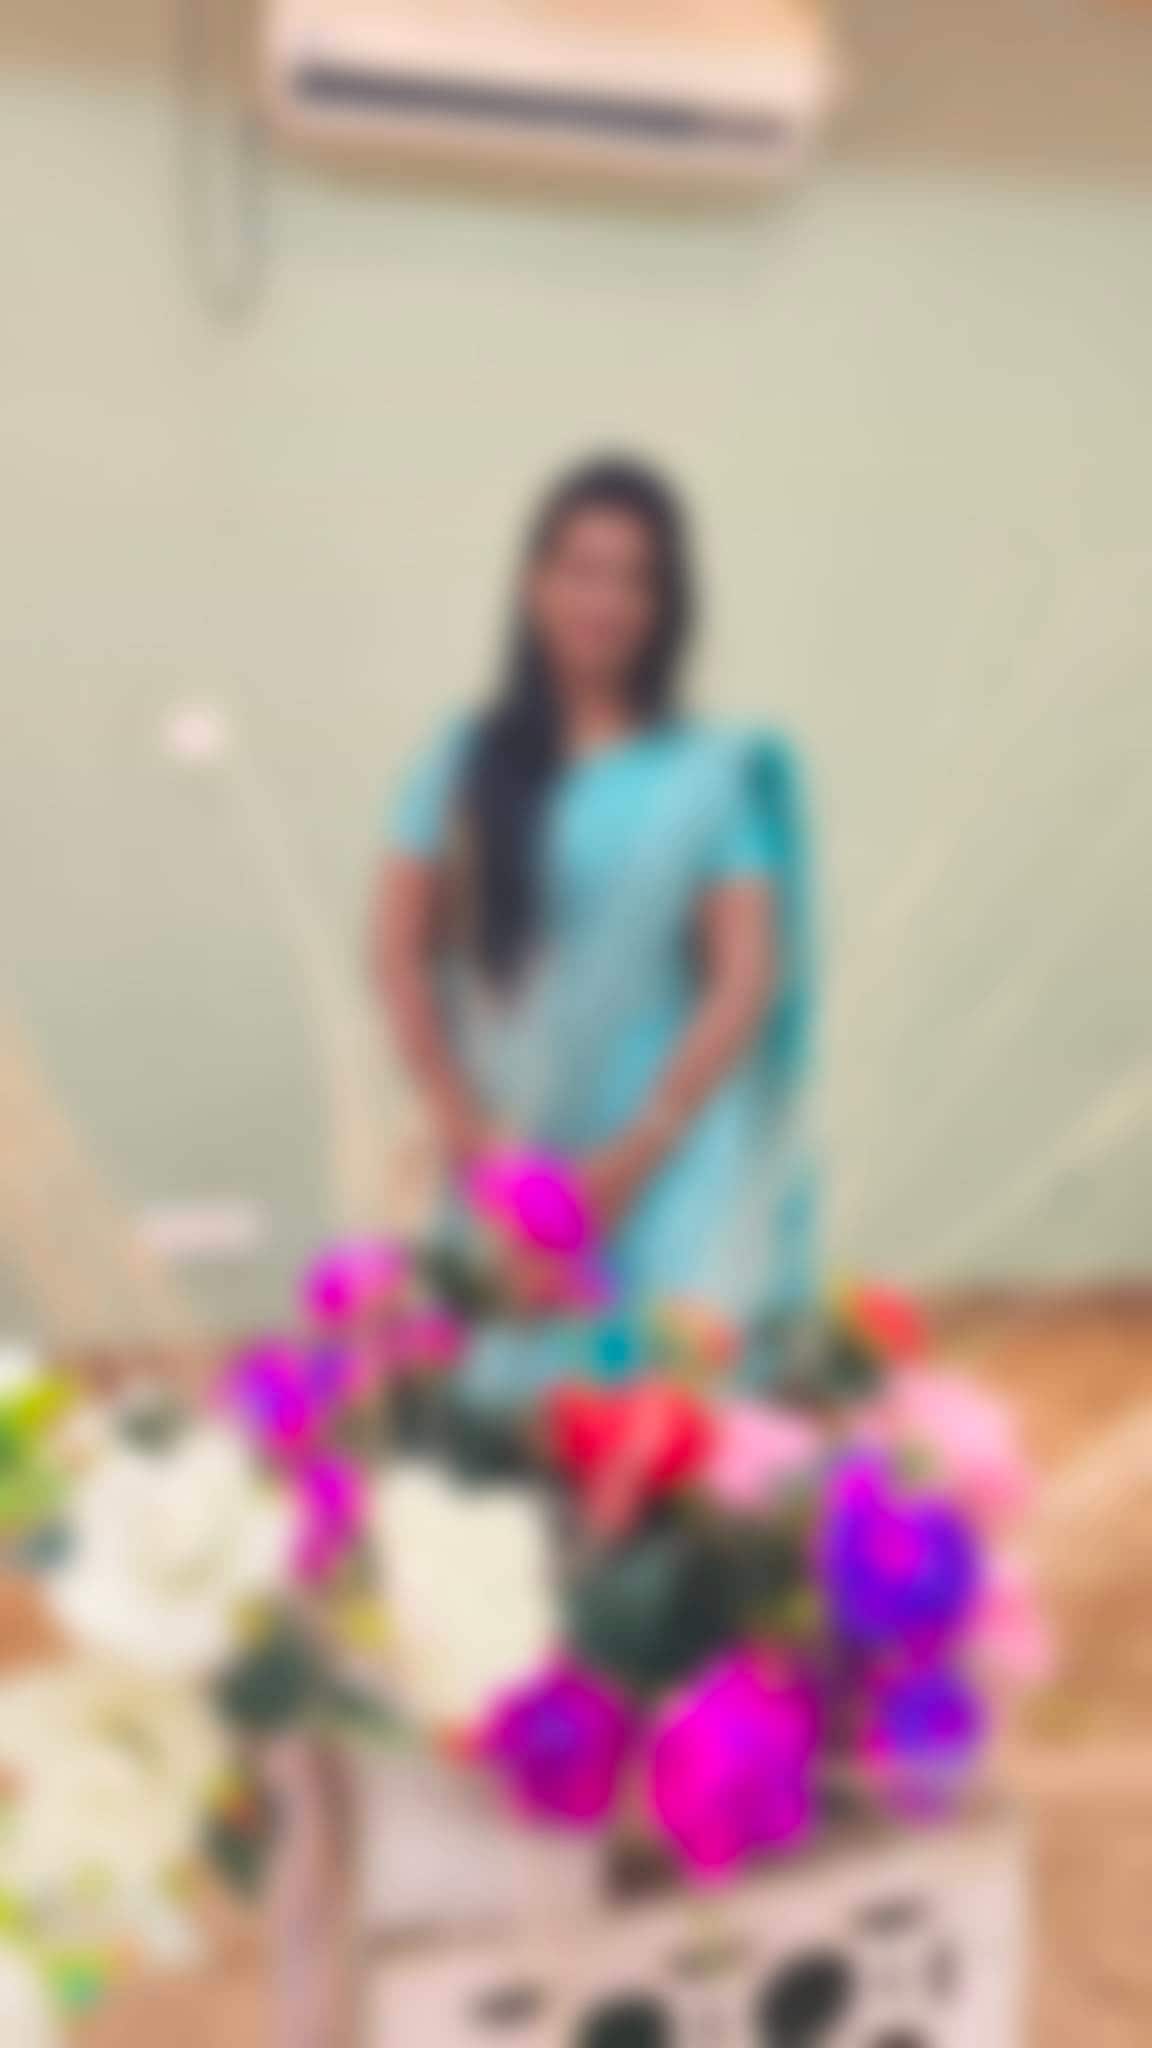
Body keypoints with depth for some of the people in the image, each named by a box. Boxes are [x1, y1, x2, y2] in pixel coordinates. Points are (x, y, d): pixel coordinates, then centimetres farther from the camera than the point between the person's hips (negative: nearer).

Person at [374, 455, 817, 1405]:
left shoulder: (714, 773, -1)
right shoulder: (467, 759, 5)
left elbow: (749, 976, -5)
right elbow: (401, 948, 5)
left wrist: (640, 1147, -12)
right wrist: (460, 1119, -5)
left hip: (669, 1158, -2)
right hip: (512, 1161, 2)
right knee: (513, 1381, 4)